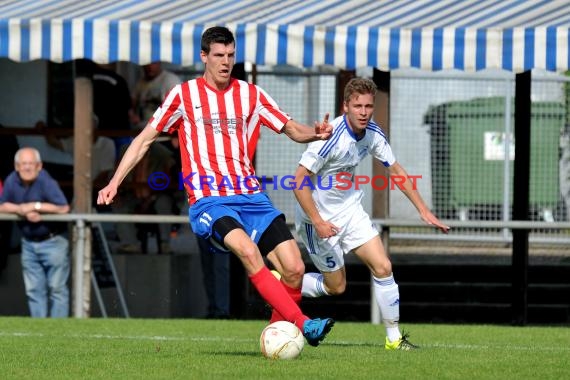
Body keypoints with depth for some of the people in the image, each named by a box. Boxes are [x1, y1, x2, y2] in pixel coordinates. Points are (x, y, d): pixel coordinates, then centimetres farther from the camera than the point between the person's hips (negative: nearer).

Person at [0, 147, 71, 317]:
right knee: (34, 290, 8)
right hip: (29, 243, 5)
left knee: (57, 288, -2)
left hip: (52, 241, -5)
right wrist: (23, 210, -17)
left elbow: (63, 208, -26)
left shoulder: (45, 181, -19)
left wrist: (34, 206, -21)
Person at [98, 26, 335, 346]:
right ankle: (301, 323, -37)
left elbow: (293, 130, 14)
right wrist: (114, 183, 2)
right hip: (208, 200, -4)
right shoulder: (184, 95, 6)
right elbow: (145, 140, 10)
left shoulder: (250, 94, 13)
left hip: (251, 196, 4)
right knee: (248, 251, -32)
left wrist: (315, 134, -10)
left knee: (295, 268, -11)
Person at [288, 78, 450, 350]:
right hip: (319, 216, -6)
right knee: (336, 286, 2)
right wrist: (318, 222, -29)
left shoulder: (373, 134, -5)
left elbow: (396, 170, 9)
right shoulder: (331, 137, -27)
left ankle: (394, 337, 4)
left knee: (383, 268, -5)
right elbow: (299, 181, -26)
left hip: (350, 210, 6)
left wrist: (423, 210, 6)